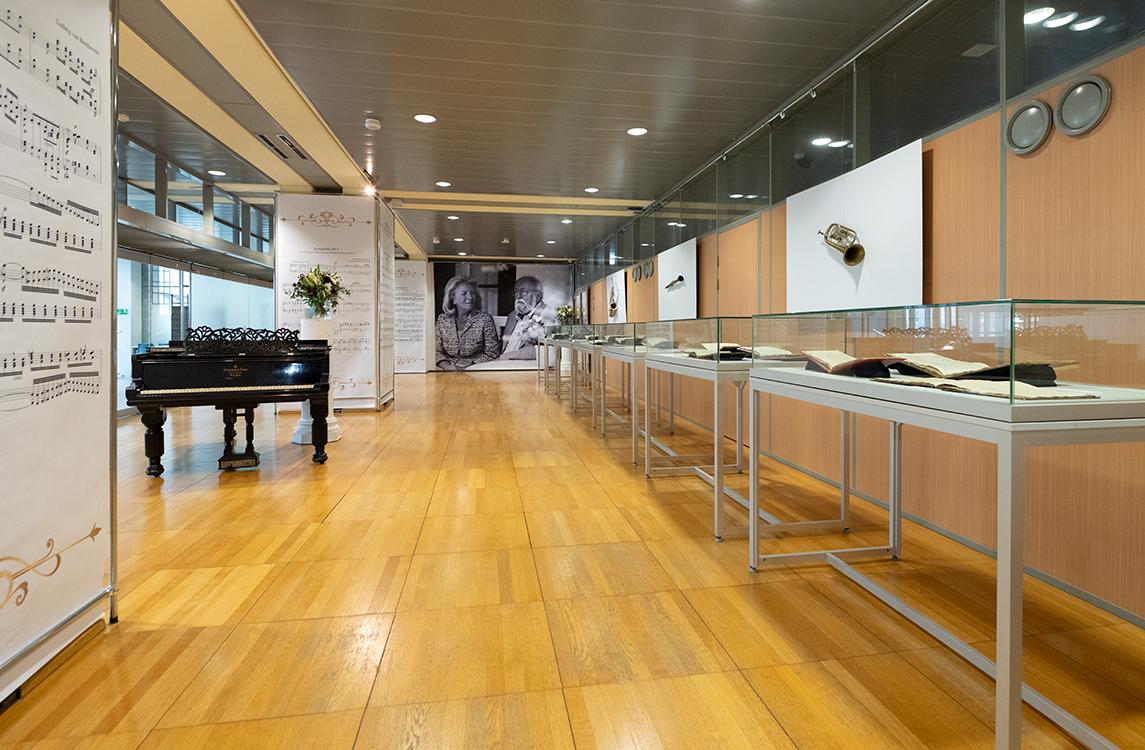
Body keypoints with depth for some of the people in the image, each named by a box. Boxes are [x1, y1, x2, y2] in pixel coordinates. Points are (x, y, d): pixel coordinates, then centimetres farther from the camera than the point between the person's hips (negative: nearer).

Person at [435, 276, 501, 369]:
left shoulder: (485, 319, 1)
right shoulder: (442, 319, 9)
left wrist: (468, 367, -12)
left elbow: (491, 354, -1)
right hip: (448, 370, 2)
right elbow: (436, 350, 7)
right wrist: (447, 366, -13)